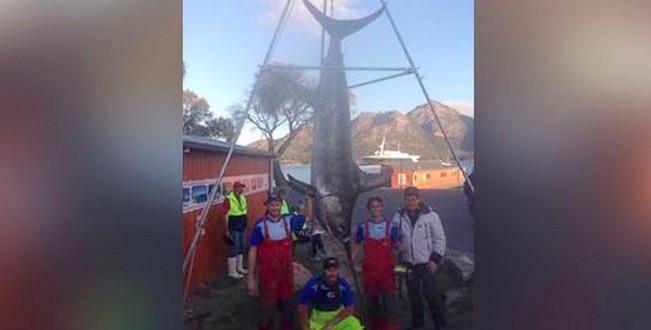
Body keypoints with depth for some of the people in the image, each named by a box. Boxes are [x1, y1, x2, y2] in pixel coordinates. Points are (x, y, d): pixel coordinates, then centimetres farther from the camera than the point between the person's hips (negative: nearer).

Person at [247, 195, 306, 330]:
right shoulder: (260, 226, -13)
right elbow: (253, 251, -9)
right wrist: (251, 276, -9)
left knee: (286, 299, 19)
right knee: (268, 300, 9)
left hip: (286, 270, 4)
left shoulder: (288, 221, -4)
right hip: (268, 271, -3)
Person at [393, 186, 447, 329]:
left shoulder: (430, 216, -8)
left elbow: (439, 239, -5)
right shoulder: (399, 217, -1)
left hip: (427, 263, -3)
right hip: (409, 264, 3)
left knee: (430, 292, -6)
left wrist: (435, 259, -10)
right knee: (413, 294, 14)